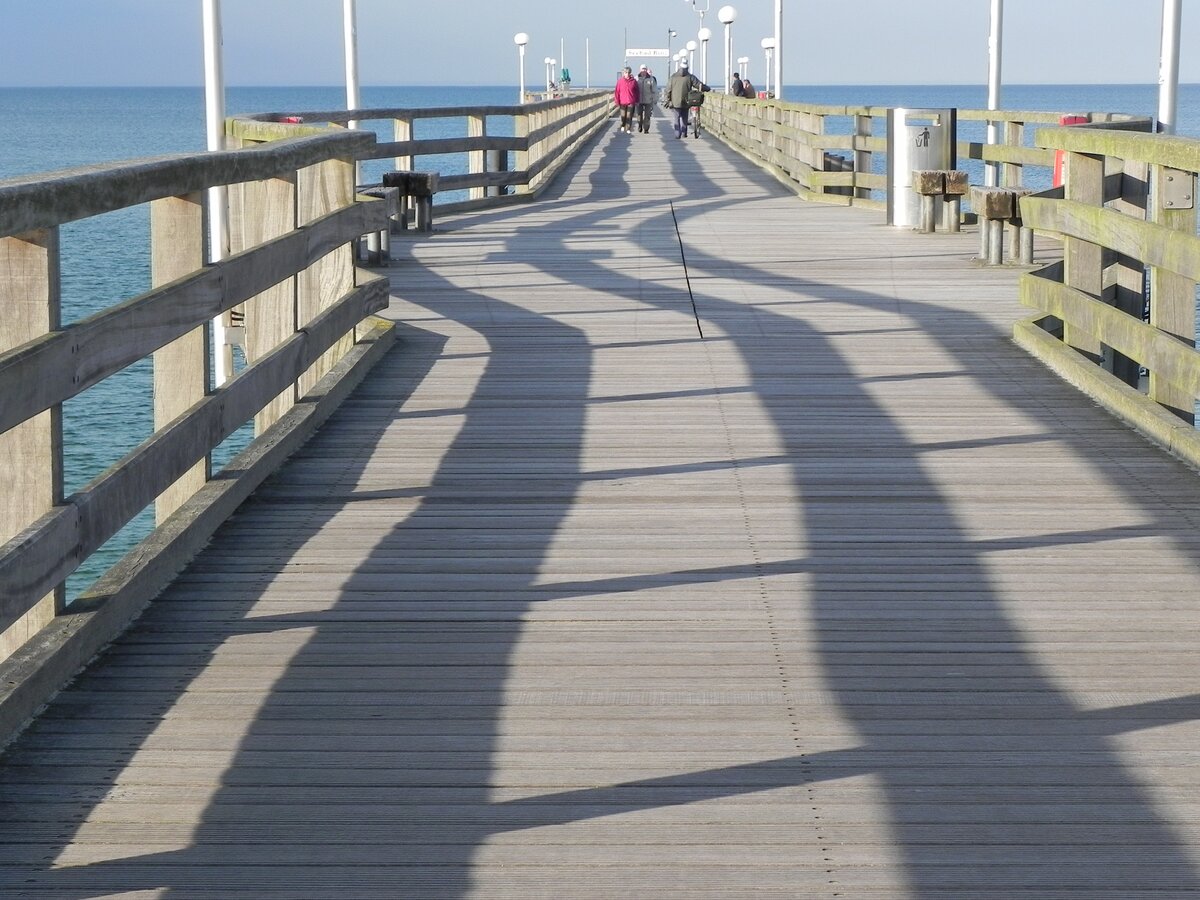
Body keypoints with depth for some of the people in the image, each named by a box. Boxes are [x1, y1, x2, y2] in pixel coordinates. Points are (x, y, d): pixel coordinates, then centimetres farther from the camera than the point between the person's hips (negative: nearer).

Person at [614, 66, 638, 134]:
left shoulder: (634, 81, 0)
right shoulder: (620, 81, -1)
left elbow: (637, 91, 7)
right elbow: (617, 91, 2)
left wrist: (636, 101, 5)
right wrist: (617, 101, -2)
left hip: (631, 102, 0)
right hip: (623, 102, 0)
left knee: (629, 116, -2)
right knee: (623, 115, 8)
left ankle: (628, 129, 4)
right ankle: (622, 126, 29)